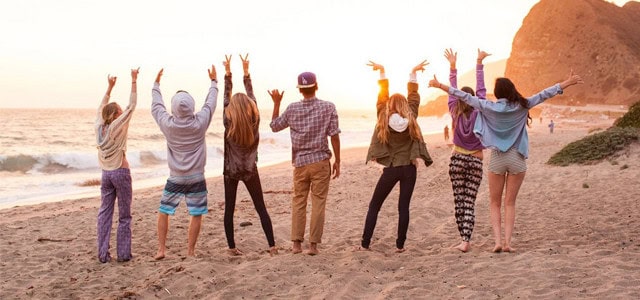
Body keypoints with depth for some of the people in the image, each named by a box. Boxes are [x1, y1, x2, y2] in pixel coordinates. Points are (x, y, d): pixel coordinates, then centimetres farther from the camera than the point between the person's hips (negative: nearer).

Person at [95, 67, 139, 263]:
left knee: (104, 213, 6)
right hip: (120, 172, -5)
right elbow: (132, 105, -9)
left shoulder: (99, 127, 3)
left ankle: (103, 254, 6)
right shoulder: (119, 126, -11)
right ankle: (123, 253, 3)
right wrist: (134, 81, -6)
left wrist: (110, 87, 23)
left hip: (106, 173, 6)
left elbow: (101, 108, 20)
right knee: (124, 215, 2)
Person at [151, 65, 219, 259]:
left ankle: (161, 249, 11)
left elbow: (156, 106, 7)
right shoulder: (200, 123, -12)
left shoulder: (168, 124, -10)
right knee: (196, 214, 8)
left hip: (175, 178, 1)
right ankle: (190, 251, 9)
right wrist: (213, 81, 19)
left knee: (163, 211, 13)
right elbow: (210, 104, 5)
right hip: (196, 178, 0)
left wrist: (156, 84, 21)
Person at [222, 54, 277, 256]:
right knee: (261, 208, 5)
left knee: (229, 209, 7)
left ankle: (232, 247, 8)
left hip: (230, 171, -1)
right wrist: (246, 72, 5)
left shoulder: (229, 124, -11)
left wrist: (228, 72, 0)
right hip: (250, 171, 1)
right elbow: (251, 96, -1)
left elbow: (226, 97, -5)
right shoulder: (255, 122, -9)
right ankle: (272, 245, 2)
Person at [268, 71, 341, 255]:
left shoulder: (292, 109, -1)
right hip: (320, 161, -2)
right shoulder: (328, 107, -6)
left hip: (300, 162, 2)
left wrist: (276, 103, 21)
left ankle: (296, 243, 12)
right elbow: (334, 136, -7)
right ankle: (313, 245, 3)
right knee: (318, 202, 3)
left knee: (298, 202, 12)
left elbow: (274, 126, 13)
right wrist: (337, 161, 0)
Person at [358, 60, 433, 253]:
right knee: (403, 207, 5)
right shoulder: (411, 118, -1)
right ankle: (400, 245, 4)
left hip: (391, 169, -1)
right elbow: (413, 95, 11)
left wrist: (382, 72, 14)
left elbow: (382, 96, 6)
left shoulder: (384, 118, -4)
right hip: (409, 168, 2)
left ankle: (365, 244, 5)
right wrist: (413, 73, 19)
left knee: (374, 206, 6)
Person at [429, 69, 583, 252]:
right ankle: (507, 242, 1)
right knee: (510, 203, 8)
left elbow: (465, 97, -5)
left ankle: (498, 241, -2)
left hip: (497, 158, 0)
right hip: (517, 159, 1)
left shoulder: (489, 107, -7)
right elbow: (544, 94, -1)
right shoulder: (522, 106, -6)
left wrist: (440, 86, 1)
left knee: (495, 203, 10)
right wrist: (567, 83, 7)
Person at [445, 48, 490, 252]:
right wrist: (479, 63, 1)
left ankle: (464, 239, 3)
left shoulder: (455, 113, -5)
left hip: (457, 159, 0)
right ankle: (466, 241, -11)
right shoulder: (479, 113, -7)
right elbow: (481, 89, -2)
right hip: (476, 161, 0)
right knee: (469, 202, -1)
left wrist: (453, 66, 3)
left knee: (459, 201, 6)